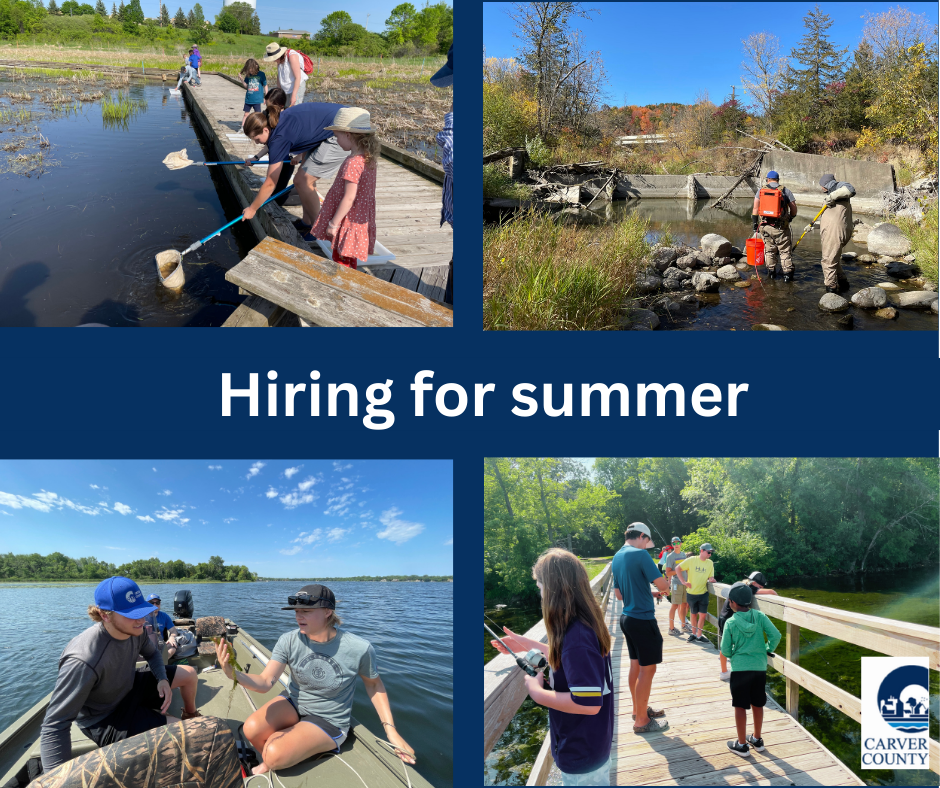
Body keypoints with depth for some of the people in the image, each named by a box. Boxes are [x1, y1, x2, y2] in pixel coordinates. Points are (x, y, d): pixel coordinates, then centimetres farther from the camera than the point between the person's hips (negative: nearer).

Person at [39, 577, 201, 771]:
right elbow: (54, 727, -37)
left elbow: (152, 654, 8)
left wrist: (163, 679, -11)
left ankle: (191, 714, 37)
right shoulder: (83, 660, -39)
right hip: (104, 720, -7)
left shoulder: (134, 629, -17)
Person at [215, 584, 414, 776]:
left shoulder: (359, 649, -23)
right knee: (252, 728, -25)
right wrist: (233, 673, -43)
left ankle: (270, 765, 14)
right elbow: (265, 682, -23)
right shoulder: (289, 641, -16)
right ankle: (270, 762, 9)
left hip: (328, 722, -3)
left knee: (275, 754, -25)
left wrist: (391, 731, -8)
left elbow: (373, 683, -5)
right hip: (294, 705, 4)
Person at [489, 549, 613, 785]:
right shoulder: (587, 624, -2)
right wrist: (529, 644, 13)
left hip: (581, 754, -9)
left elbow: (589, 703, -33)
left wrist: (537, 692, -23)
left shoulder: (576, 636, -31)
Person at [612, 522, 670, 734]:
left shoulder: (617, 558, 9)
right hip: (643, 619, -9)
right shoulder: (640, 554, -17)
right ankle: (641, 721, 8)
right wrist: (660, 589, 3)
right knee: (648, 669, 1)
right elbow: (661, 584, -21)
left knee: (636, 665, 19)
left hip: (627, 617, 9)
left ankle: (638, 709, 32)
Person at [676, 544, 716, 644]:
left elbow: (711, 577, 6)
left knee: (702, 614, -2)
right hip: (692, 593, -2)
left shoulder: (710, 563, 3)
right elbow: (678, 568, -6)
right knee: (694, 614, 10)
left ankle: (699, 636, 12)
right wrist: (683, 582, -11)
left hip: (703, 592, 2)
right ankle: (693, 634, 26)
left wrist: (711, 579, -18)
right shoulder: (691, 560, -7)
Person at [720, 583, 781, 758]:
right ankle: (757, 739, 32)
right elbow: (775, 635, -10)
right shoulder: (760, 616, -4)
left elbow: (725, 650, -6)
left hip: (740, 668, -3)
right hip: (760, 667, 4)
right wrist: (768, 650, 7)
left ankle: (742, 745, 14)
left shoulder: (730, 623, -10)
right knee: (757, 704, 18)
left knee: (740, 706, 7)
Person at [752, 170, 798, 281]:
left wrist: (755, 224, 8)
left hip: (764, 225, 2)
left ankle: (771, 271, 19)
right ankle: (788, 273, 3)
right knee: (785, 250, 5)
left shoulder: (761, 191, 6)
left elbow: (755, 209, 2)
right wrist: (790, 218, 22)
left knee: (769, 249, 15)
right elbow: (793, 209, 3)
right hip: (781, 227, -2)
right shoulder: (786, 191, 2)